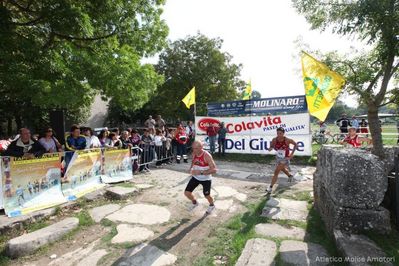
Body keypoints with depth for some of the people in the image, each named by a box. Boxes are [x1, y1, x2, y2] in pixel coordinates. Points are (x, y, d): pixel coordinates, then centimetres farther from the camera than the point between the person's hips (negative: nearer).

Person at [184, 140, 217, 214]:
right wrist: (191, 168, -9)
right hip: (195, 177, 5)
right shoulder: (194, 154, -9)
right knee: (187, 192, 0)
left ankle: (212, 205, 45)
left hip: (206, 179, -5)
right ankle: (194, 203, 32)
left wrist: (200, 172, -36)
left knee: (206, 195, 10)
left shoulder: (207, 156, -28)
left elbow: (214, 170, -31)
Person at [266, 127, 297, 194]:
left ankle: (270, 187, -6)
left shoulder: (287, 140, -23)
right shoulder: (274, 140, -17)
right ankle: (289, 175, 63)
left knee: (276, 171, -14)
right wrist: (270, 148, -30)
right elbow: (271, 146, -5)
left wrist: (292, 153, -9)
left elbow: (295, 144, -6)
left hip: (285, 158, -5)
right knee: (282, 169, 29)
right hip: (278, 158, 5)